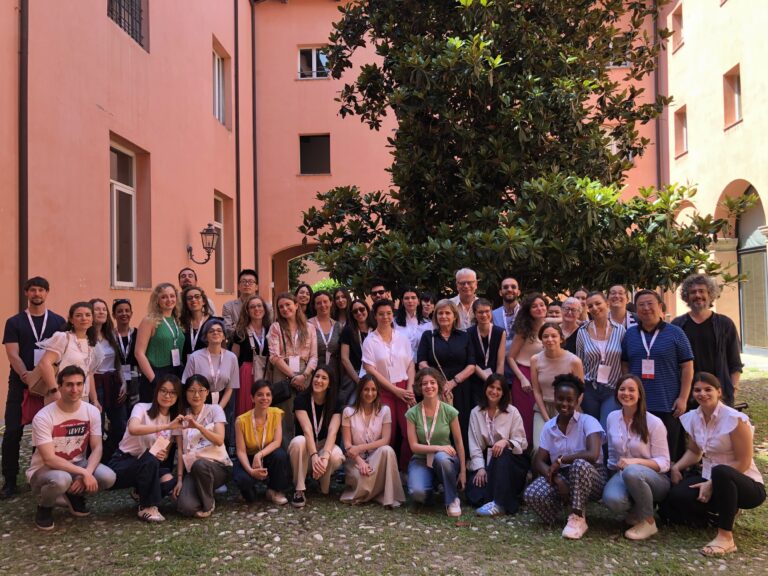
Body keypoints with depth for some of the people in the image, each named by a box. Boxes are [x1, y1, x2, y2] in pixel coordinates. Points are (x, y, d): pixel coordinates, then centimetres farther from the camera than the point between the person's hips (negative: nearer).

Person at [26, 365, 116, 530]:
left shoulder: (92, 411, -9)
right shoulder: (43, 417, -22)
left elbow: (97, 448, -9)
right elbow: (49, 459, -26)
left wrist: (86, 474, -27)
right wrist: (84, 472, -32)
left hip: (77, 466, 4)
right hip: (44, 470, -4)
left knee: (107, 477, -25)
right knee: (61, 479, -39)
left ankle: (74, 496, 9)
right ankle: (44, 507, -2)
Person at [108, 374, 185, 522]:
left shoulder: (174, 419, 3)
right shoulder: (142, 408, -14)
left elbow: (166, 452, 3)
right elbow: (133, 429, -38)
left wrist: (163, 455, -22)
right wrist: (167, 426, -42)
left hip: (148, 466, 5)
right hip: (122, 464, -5)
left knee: (169, 482, -26)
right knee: (150, 460, -36)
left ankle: (141, 492, 6)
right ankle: (147, 507, -17)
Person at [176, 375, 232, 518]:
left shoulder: (214, 409, 0)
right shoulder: (182, 416, 8)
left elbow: (219, 441, -16)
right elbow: (180, 450, 4)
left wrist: (198, 426, -31)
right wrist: (180, 479, -6)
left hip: (218, 465, -2)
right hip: (192, 469, 2)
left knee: (200, 464, -38)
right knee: (186, 507, -27)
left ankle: (208, 504, -11)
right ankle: (205, 493, 8)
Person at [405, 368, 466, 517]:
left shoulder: (449, 411, -5)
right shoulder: (412, 413, -5)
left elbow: (459, 442, 1)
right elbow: (414, 446, -6)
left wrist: (463, 471, -1)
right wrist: (438, 447, -20)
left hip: (445, 459, 0)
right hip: (421, 461, 1)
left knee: (441, 458, -39)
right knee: (417, 493, -30)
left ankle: (452, 499, -15)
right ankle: (431, 486, 9)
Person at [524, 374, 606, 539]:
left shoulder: (588, 422, -11)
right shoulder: (548, 427, 3)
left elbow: (593, 455, -29)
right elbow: (538, 462, -3)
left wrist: (560, 460, -18)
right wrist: (556, 479, -23)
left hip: (590, 477, -3)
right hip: (562, 477, 3)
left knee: (579, 465, -39)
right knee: (531, 494, -27)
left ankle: (578, 518, -22)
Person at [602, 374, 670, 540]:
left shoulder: (654, 423, -10)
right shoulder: (612, 417, 4)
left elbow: (663, 463, -11)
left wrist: (635, 461, -26)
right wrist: (613, 475, 7)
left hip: (654, 478, -3)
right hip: (621, 475, 3)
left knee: (631, 472, -40)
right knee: (611, 499, -34)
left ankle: (648, 521, -15)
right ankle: (635, 511, 3)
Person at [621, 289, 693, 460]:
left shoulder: (675, 333, 1)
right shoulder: (630, 334, 9)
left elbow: (687, 367, 0)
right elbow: (625, 365, 13)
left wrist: (683, 398, -7)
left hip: (669, 406, -3)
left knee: (670, 455, 3)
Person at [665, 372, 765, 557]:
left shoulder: (735, 419, -18)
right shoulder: (693, 418, 1)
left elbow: (743, 463, -18)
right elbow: (694, 452, 14)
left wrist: (712, 483, -23)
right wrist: (676, 467, -5)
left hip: (746, 484, -6)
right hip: (709, 479, 6)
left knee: (720, 472, -41)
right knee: (677, 496, -22)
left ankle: (726, 537, -26)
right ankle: (724, 513, 9)